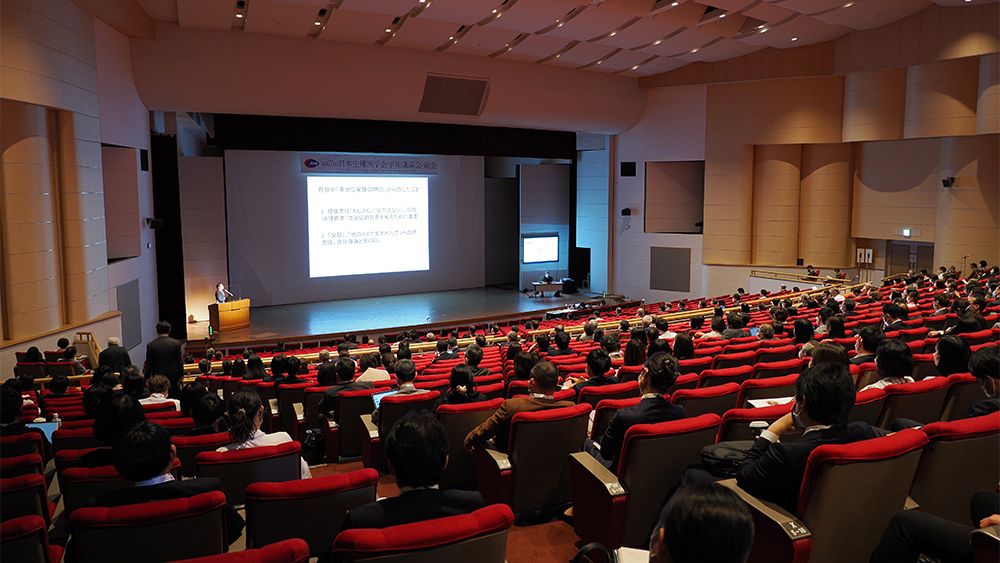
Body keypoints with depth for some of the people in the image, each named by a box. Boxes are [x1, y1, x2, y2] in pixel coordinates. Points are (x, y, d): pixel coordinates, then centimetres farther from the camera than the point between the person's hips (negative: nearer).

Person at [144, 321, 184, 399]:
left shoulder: (150, 345, -7)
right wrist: (181, 375, 6)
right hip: (174, 377, 0)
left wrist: (147, 378, 6)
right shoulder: (176, 343, -8)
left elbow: (149, 364, -3)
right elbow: (180, 361, -4)